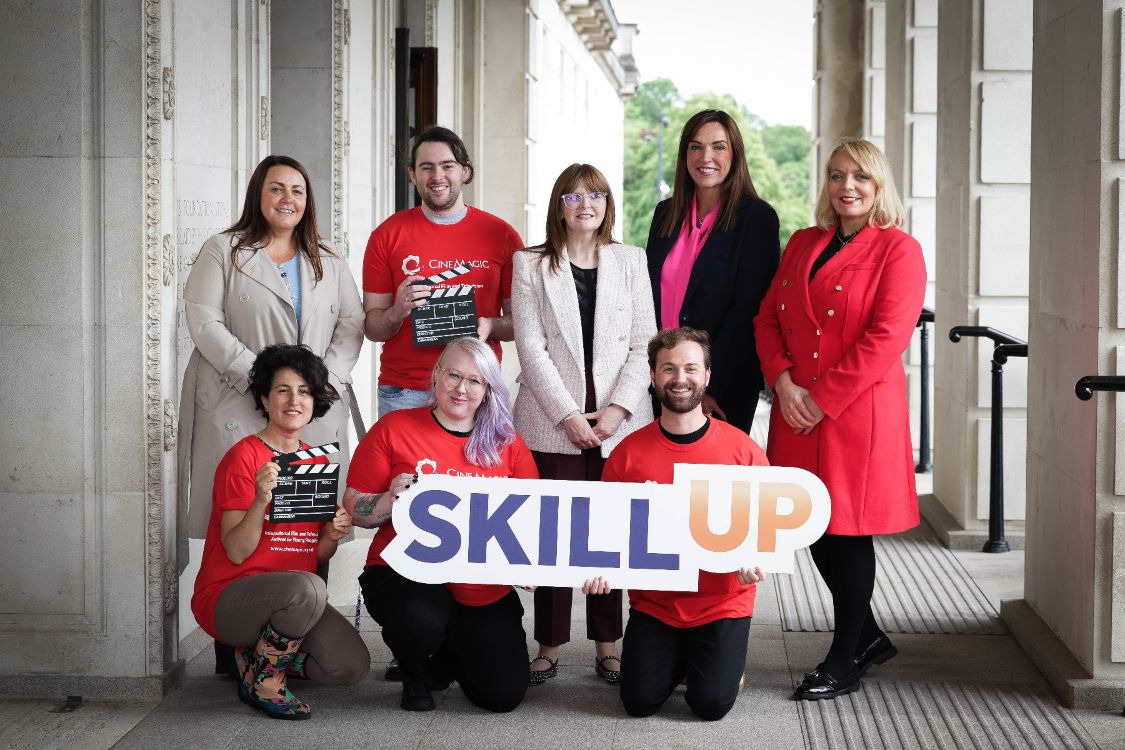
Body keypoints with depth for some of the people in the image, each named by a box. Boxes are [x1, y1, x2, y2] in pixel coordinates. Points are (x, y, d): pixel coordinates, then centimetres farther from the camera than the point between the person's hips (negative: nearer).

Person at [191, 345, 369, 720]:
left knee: (352, 666, -14)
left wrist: (332, 536, -9)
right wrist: (261, 500, -31)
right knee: (307, 588, -36)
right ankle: (264, 680, -10)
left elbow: (315, 555, 13)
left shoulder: (318, 463, 10)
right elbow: (236, 552, -16)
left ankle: (257, 655, 12)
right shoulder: (243, 457, -10)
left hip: (289, 601, 7)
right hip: (227, 598, -7)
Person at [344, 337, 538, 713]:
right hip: (406, 572, -3)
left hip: (486, 589, 3)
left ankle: (448, 658, 30)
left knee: (504, 694, -8)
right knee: (420, 621, -37)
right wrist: (391, 499, -19)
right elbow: (354, 509, 0)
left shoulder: (506, 442, 6)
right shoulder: (394, 429, -1)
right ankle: (416, 675, 3)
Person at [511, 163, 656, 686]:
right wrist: (568, 414, -11)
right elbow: (531, 347, -2)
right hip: (552, 421, -1)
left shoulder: (631, 261, 11)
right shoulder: (531, 265, 6)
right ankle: (549, 647, 5)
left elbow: (644, 343, 5)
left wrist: (619, 407, -8)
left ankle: (607, 646, 9)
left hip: (619, 421, 1)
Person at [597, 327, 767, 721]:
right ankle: (677, 657, 27)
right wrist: (599, 568, -16)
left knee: (711, 703, -11)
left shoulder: (742, 449, -8)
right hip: (653, 602, 2)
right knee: (640, 701, -6)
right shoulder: (628, 453, -4)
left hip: (721, 604, -2)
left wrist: (754, 561, -23)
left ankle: (727, 656, 24)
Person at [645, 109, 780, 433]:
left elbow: (749, 309, -12)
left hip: (723, 391, -5)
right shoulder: (666, 213, 11)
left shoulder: (757, 217, -7)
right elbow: (651, 295, 14)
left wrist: (708, 386, -16)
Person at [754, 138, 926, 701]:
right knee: (815, 532, 10)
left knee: (847, 532, 0)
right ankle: (869, 637, 29)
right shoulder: (803, 244, 14)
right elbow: (768, 316, 11)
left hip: (859, 414, -6)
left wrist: (822, 398, -16)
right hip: (797, 412, 6)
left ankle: (844, 662, 14)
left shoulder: (899, 251, -5)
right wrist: (783, 382, -6)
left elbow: (886, 338, -14)